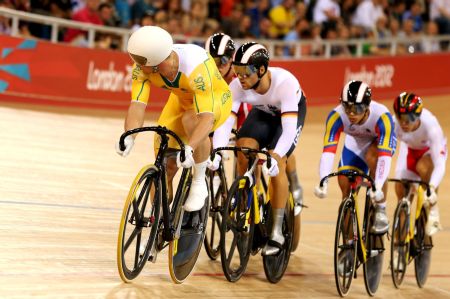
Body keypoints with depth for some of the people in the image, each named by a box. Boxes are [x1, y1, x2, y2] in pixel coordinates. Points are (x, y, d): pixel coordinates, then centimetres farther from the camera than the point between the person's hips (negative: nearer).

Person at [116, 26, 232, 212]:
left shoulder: (195, 67, -42)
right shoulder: (142, 67, -28)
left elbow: (206, 117, -47)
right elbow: (137, 105, -32)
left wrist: (189, 149, -61)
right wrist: (128, 137, -50)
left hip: (216, 99, -5)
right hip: (181, 100, 5)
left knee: (191, 119, -38)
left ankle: (199, 183, -18)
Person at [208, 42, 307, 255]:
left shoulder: (285, 83, -41)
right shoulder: (237, 86, -31)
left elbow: (289, 128, -45)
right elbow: (225, 122, -34)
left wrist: (275, 157, -58)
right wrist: (216, 154, -50)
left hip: (292, 112, -4)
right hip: (263, 112, 4)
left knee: (277, 163, -22)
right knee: (243, 148, -22)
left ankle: (277, 232, -12)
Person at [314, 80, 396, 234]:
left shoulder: (381, 116, -40)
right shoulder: (336, 116, -34)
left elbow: (385, 154, -47)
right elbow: (328, 150, -40)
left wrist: (378, 186, -59)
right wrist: (323, 183, -53)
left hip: (381, 140, -3)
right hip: (355, 144, 3)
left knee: (372, 157, -35)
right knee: (345, 184, -10)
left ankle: (381, 210, -18)